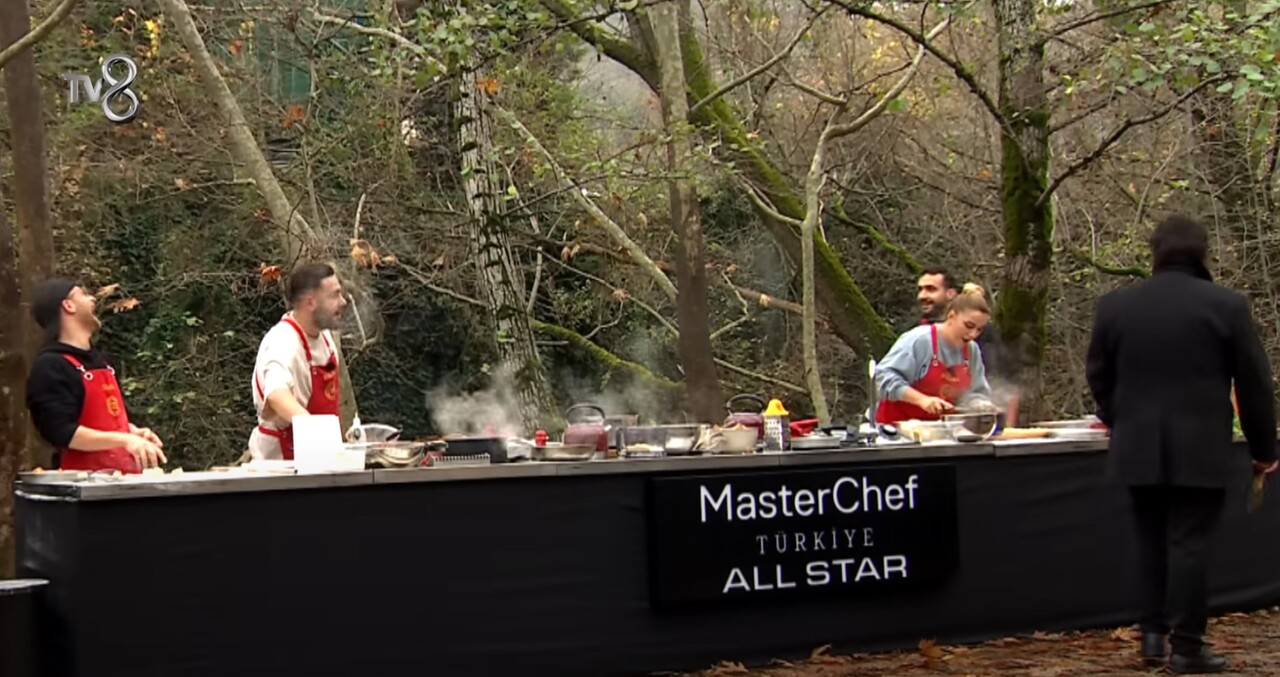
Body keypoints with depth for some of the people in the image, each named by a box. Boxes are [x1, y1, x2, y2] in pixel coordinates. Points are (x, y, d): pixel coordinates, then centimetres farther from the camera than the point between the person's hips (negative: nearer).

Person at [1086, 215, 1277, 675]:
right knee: (1190, 544, -1)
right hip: (1201, 450, -3)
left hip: (1138, 449, 3)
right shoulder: (1227, 307, -6)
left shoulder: (1114, 306, 2)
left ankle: (1152, 634, 16)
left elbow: (1098, 377, 11)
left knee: (1150, 541, 15)